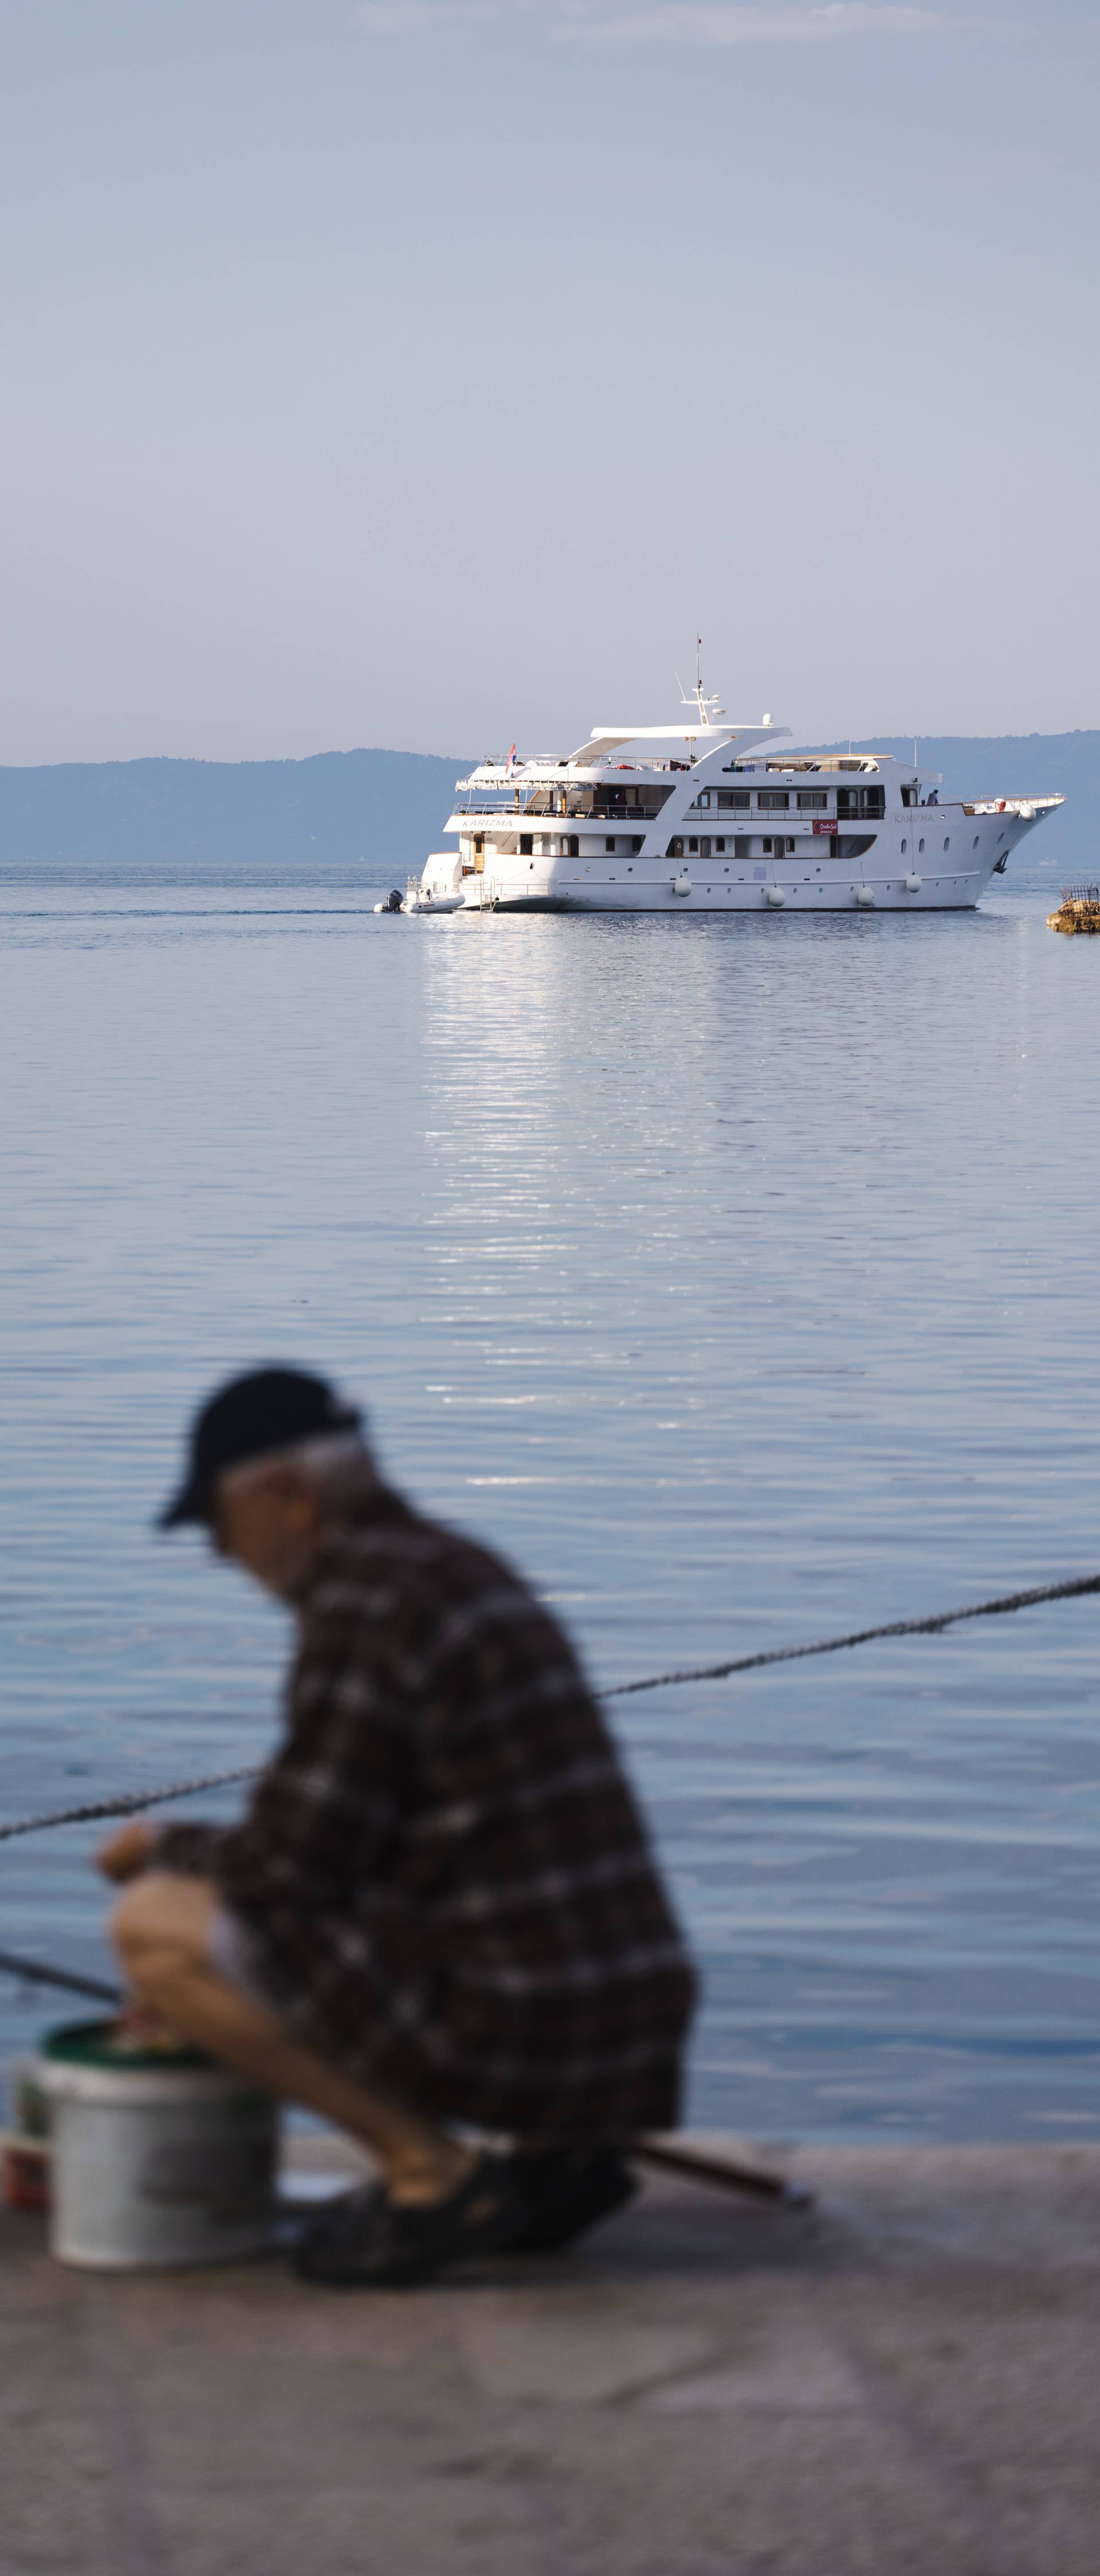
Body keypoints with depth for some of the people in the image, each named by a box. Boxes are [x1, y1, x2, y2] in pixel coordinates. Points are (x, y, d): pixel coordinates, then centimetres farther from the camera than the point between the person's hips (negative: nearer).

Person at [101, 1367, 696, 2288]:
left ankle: (430, 2167, -6)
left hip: (506, 2027, -10)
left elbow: (291, 1867, -12)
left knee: (151, 1927, -5)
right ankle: (550, 2154, 14)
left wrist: (172, 1852, 7)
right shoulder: (465, 1572, 18)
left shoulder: (362, 1601, -12)